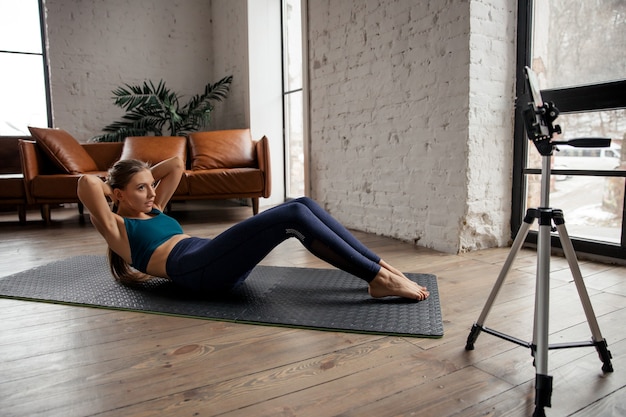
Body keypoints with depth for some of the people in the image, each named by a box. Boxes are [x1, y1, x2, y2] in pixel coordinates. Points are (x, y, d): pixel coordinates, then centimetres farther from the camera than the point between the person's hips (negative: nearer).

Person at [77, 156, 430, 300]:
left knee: (305, 204, -12)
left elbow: (176, 166, 34)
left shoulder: (153, 211, 33)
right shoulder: (116, 228, 13)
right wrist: (107, 187, 15)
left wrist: (139, 176, 34)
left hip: (219, 263, 9)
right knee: (294, 215, -25)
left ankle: (379, 266, -11)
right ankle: (379, 279, -22)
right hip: (195, 269, -8)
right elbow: (86, 183, -4)